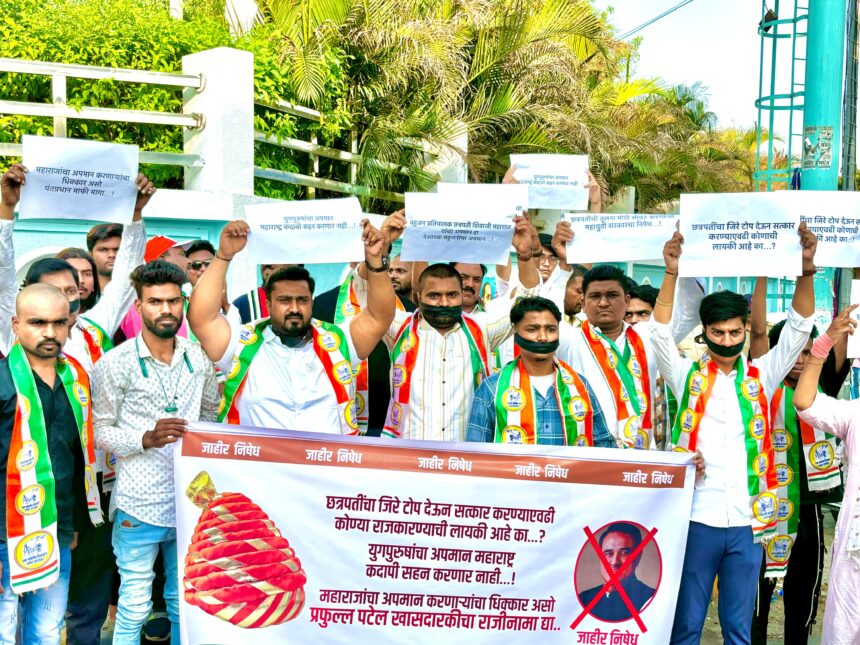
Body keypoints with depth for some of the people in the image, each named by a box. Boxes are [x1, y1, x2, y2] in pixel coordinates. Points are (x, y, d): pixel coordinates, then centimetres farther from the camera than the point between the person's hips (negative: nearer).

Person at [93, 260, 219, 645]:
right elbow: (100, 431, -5)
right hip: (139, 505, -4)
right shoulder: (116, 363, -7)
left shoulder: (198, 357, 5)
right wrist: (146, 438, -20)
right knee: (134, 608, 6)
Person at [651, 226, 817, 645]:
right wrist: (672, 273, -22)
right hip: (696, 519, -2)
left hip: (747, 522, 2)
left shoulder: (761, 377, 7)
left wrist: (806, 269, -14)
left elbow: (798, 329, 0)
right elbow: (660, 333, -10)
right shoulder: (688, 376, 2)